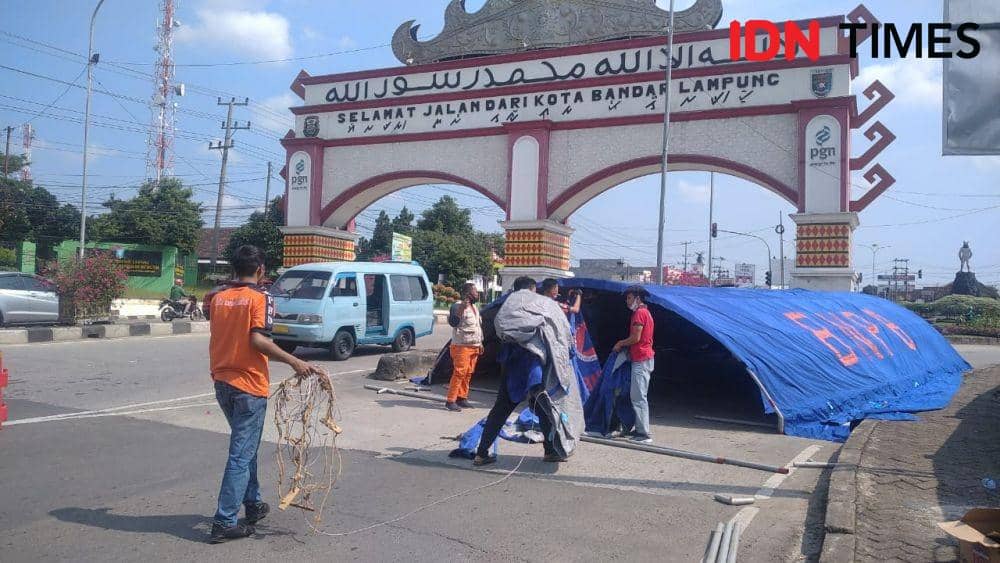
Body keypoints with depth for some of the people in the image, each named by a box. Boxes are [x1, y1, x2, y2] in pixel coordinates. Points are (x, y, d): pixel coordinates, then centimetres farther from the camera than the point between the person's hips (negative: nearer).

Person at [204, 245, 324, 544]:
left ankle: (253, 504, 32)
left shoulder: (218, 297, 6)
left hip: (222, 382, 7)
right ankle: (224, 523, 0)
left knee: (245, 445, 22)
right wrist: (295, 362, -23)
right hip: (249, 386, -7)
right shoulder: (260, 299, -12)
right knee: (242, 454, -1)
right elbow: (258, 340, -23)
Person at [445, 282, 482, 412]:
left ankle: (462, 398, 17)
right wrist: (461, 309, -36)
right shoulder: (458, 306, -12)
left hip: (474, 347, 9)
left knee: (468, 374, 9)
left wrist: (480, 343, 22)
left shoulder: (474, 307, 17)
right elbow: (453, 322, -25)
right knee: (459, 373, -11)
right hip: (462, 346, -8)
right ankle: (450, 401, -9)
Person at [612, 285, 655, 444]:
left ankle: (644, 434, -10)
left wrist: (620, 344, -3)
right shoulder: (646, 312, 19)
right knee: (639, 396, 15)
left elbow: (635, 338, -18)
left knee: (638, 397, -10)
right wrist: (624, 343, 15)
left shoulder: (639, 313, -13)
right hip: (644, 358, 11)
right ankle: (641, 430, 19)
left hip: (640, 360, -11)